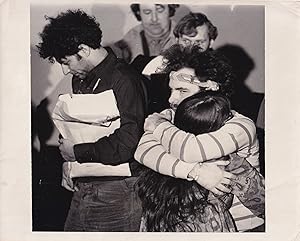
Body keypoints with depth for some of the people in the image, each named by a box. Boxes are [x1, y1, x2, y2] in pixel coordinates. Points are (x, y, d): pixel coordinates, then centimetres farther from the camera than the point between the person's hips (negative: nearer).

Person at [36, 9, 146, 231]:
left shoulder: (123, 80, -16)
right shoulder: (81, 78, 11)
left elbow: (126, 146, -23)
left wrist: (77, 152, -12)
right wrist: (68, 165, 7)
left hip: (116, 191, -7)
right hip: (83, 187, 8)